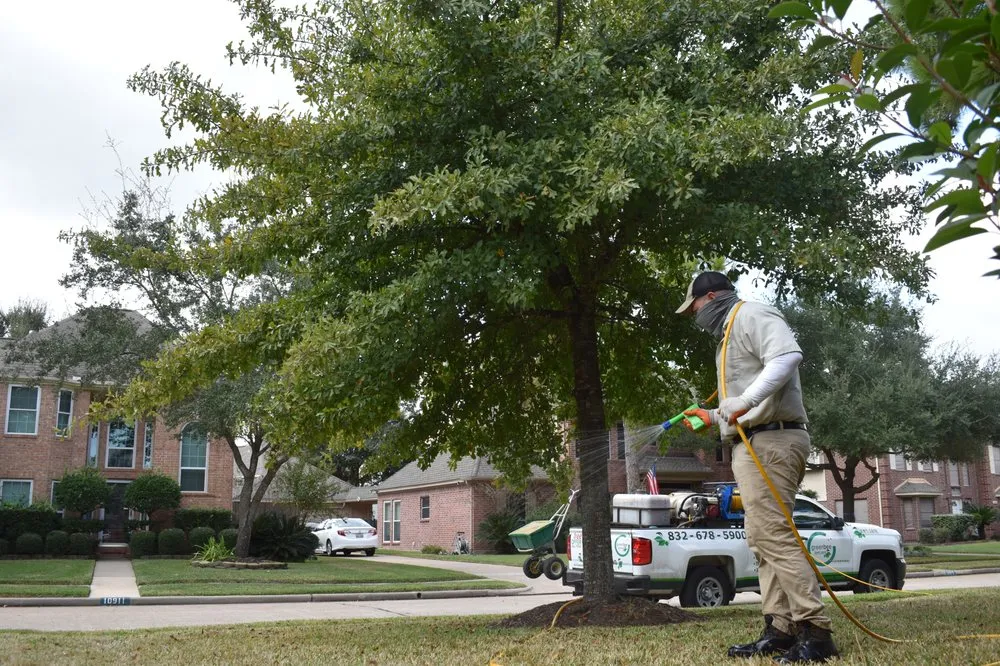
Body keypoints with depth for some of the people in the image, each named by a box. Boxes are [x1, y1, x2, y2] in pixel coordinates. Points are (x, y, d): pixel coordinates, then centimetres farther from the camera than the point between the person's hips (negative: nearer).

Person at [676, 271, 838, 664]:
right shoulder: (731, 333, 27)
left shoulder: (751, 316, -4)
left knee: (772, 536, -16)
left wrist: (746, 401, -33)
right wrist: (715, 418, 36)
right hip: (756, 444, 11)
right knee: (764, 538, 7)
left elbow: (788, 355, -25)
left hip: (769, 441, -11)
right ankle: (779, 630, 8)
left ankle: (815, 632, -16)